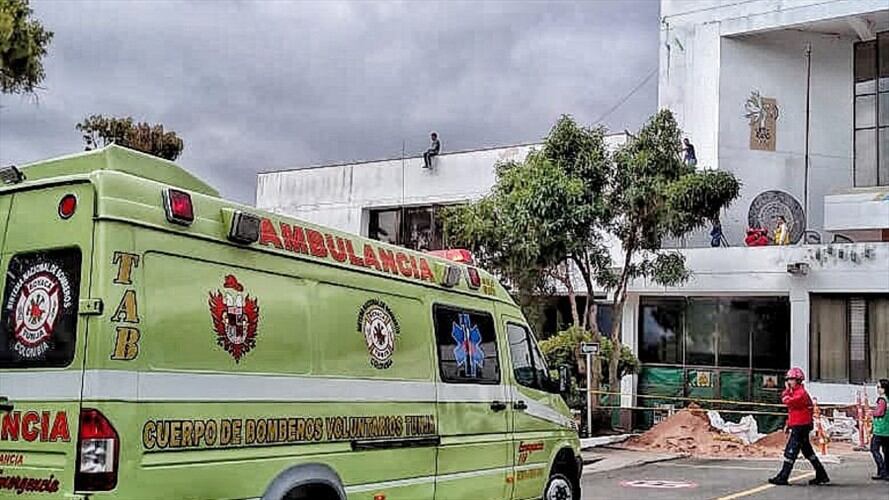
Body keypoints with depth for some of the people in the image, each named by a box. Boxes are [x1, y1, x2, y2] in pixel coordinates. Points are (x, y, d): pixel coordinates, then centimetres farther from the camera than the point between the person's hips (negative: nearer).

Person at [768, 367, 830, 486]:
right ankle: (822, 476, 21)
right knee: (808, 451, 15)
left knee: (790, 452, -10)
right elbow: (793, 410, 24)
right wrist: (788, 425, 18)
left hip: (800, 427, -11)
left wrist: (786, 390, -12)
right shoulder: (795, 392, 18)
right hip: (798, 426, 11)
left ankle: (783, 477, -9)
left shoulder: (801, 393, -14)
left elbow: (788, 401, -27)